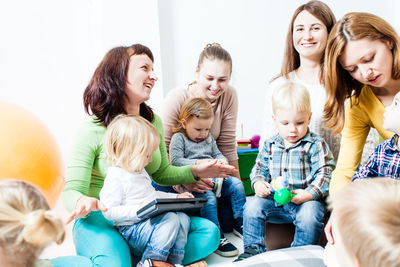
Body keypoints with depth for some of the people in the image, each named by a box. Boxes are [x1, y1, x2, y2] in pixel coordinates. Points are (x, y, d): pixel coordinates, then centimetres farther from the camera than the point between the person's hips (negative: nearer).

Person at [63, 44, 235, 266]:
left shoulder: (153, 122, 5)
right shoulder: (92, 131, -13)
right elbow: (71, 191, -16)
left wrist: (195, 171, 3)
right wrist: (83, 203, -40)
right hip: (101, 217, -5)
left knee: (209, 232, -12)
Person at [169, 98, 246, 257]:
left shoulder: (208, 138, 20)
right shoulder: (178, 138, -1)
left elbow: (217, 154, 25)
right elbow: (175, 161, -12)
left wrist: (222, 161, -1)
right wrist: (198, 163, -22)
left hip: (214, 177, 7)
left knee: (236, 184, -7)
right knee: (208, 197, -32)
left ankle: (240, 224, 3)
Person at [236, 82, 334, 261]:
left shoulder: (316, 145, -4)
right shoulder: (270, 145, 8)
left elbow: (324, 174, -8)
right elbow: (259, 169, 16)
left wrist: (309, 194, -23)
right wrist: (258, 183, -7)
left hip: (305, 200, -3)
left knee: (309, 214, -32)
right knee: (253, 206, -17)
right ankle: (253, 248, -3)